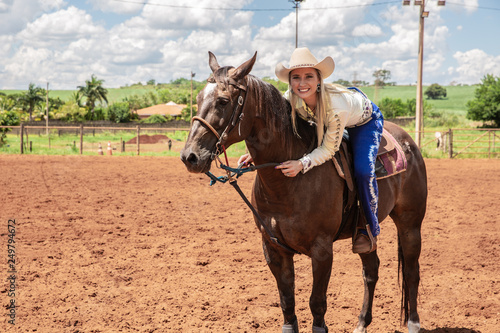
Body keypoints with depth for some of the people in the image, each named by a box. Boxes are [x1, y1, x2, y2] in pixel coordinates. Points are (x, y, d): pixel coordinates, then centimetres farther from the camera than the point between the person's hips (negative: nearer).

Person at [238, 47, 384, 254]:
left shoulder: (336, 105, -44)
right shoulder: (290, 99, -29)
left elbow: (328, 149, -34)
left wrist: (302, 164, -50)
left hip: (365, 121, -6)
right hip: (325, 122, 7)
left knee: (363, 171, -23)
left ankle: (371, 229, -1)